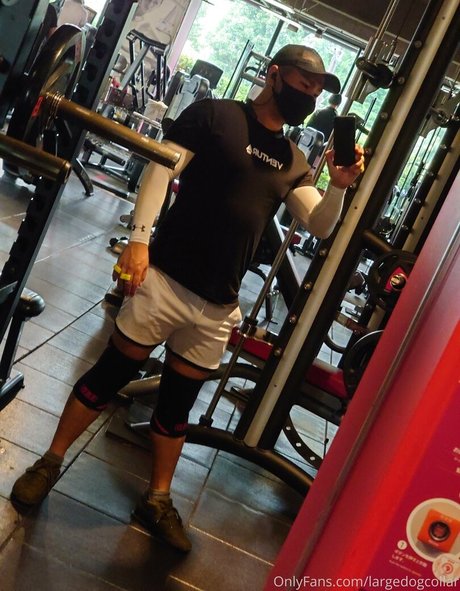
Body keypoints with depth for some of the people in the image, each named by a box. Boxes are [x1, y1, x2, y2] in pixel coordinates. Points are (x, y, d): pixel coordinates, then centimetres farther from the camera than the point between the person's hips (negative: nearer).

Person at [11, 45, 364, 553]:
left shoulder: (293, 161, 13)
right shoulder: (214, 114, -1)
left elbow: (320, 225, 9)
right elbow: (160, 170, -9)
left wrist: (339, 185, -9)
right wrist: (139, 237, -19)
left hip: (217, 307, 5)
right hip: (166, 280, -4)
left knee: (177, 405, 14)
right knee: (108, 376, 7)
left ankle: (157, 501, 29)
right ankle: (50, 463, 28)